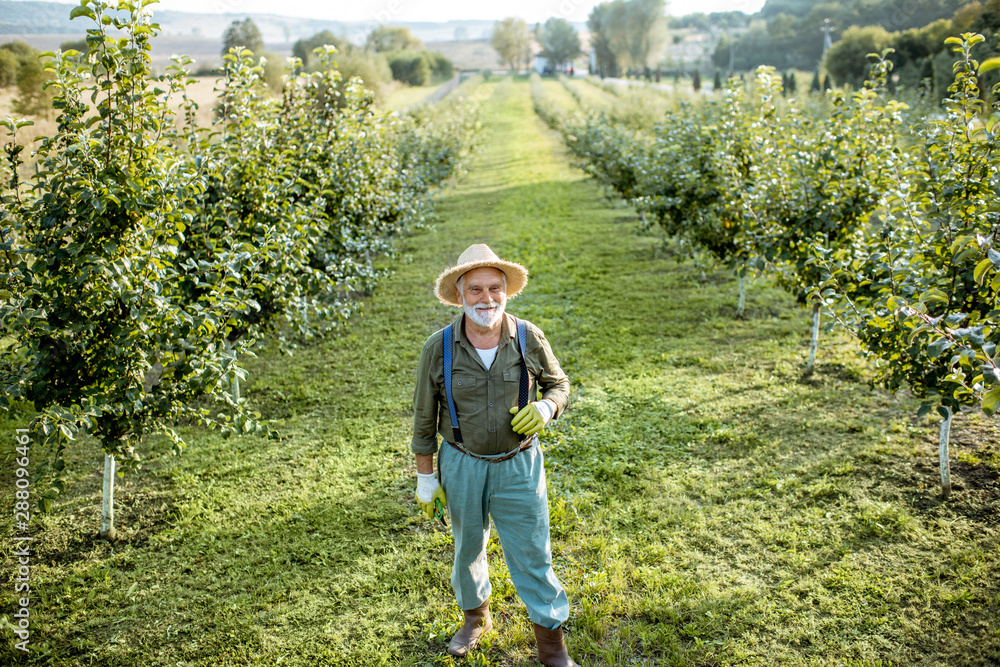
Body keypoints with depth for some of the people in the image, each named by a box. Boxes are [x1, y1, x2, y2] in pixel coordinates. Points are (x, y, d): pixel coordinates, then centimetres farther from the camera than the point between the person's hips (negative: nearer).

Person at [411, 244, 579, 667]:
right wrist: (425, 478, 2)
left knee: (532, 554, 5)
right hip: (462, 465, 1)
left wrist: (545, 409, -16)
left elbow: (559, 384, 7)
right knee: (468, 548, 20)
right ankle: (476, 617, 47)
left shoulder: (529, 338, -10)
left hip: (519, 465, 0)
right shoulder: (439, 347, -12)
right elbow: (424, 418, -2)